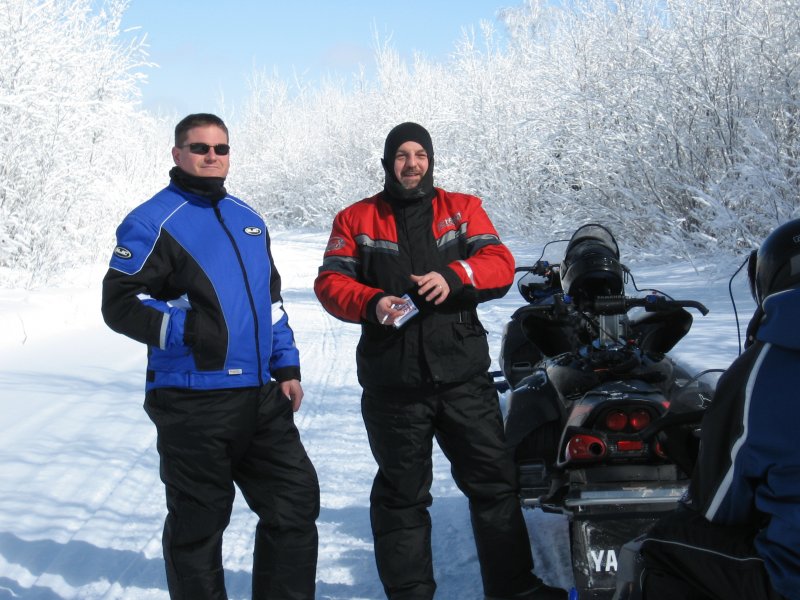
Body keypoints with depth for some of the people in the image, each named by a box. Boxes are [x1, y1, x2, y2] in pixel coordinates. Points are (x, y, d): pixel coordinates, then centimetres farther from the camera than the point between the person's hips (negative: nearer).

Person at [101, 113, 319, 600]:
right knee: (198, 526, 4)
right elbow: (120, 303, -10)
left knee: (297, 504, 9)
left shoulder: (249, 220, 16)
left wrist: (286, 365, 15)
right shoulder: (153, 222, -5)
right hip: (194, 407, -6)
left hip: (261, 397, 7)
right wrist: (186, 329, -21)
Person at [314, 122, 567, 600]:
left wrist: (453, 277, -20)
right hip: (392, 382, 0)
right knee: (402, 494, 9)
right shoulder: (357, 219, 8)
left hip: (463, 376, 1)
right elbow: (330, 282, 1)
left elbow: (501, 265, -2)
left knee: (494, 482, 5)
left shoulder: (463, 209, 9)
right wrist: (371, 303, -18)